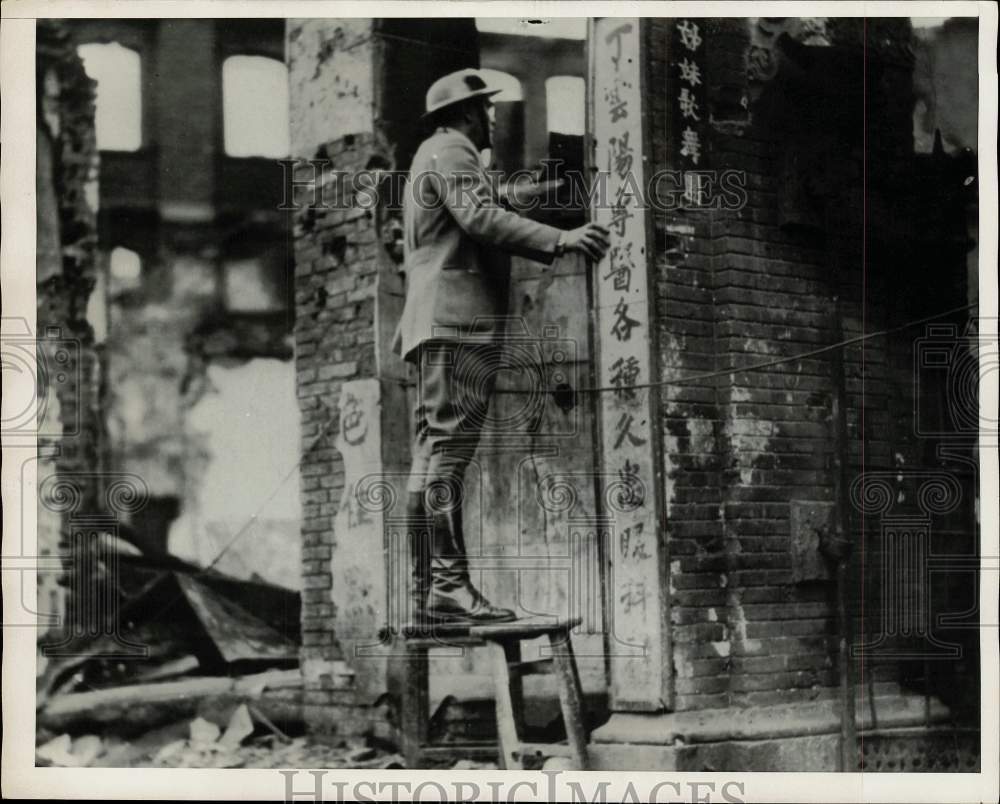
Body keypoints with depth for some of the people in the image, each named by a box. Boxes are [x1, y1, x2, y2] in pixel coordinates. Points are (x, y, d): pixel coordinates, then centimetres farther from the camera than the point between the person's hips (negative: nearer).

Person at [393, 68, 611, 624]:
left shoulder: (433, 159, 29)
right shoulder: (451, 153, -4)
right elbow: (481, 217, -20)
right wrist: (559, 240, -27)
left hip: (440, 327, 11)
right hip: (457, 319, -11)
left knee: (433, 458, 6)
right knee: (449, 452, -15)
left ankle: (427, 588, 5)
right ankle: (450, 583, -20)